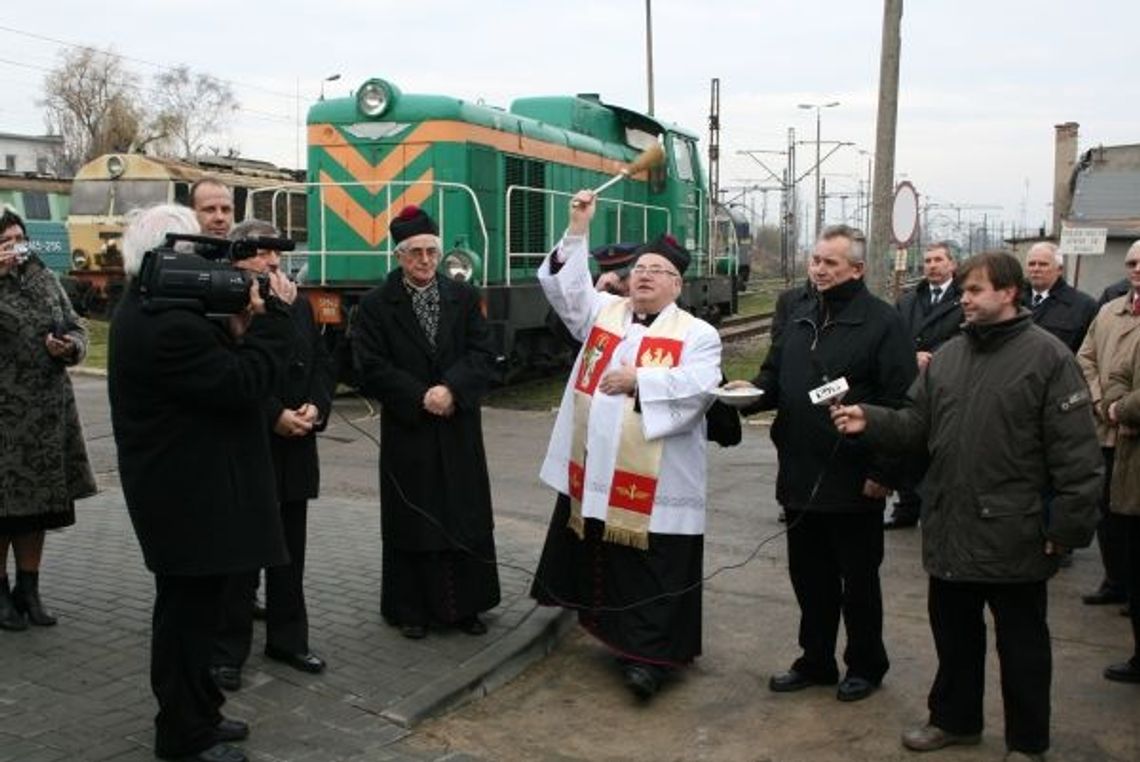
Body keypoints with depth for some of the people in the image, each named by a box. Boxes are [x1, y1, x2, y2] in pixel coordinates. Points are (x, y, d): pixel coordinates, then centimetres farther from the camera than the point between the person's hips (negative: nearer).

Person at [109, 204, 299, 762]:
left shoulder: (146, 307, 9)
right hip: (188, 491, -11)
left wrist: (240, 328, -8)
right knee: (189, 607, 2)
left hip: (179, 481, 11)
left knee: (190, 604, 21)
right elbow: (245, 383, -24)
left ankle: (195, 712, 35)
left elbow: (213, 367, 7)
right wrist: (275, 315, -16)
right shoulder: (168, 327, -25)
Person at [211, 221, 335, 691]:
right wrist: (275, 415, -19)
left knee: (290, 554, 16)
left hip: (295, 452, 7)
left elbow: (323, 364, 12)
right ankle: (227, 653, 16)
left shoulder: (299, 308, 12)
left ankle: (288, 639, 29)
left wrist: (315, 407, -5)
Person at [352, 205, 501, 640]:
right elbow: (370, 368, -8)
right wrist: (421, 398, -15)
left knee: (466, 518, 7)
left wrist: (451, 390, -17)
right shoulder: (376, 305, -1)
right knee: (412, 520, 5)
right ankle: (411, 609, 17)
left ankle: (465, 604, 19)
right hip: (407, 432, -2)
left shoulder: (464, 297, 6)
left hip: (459, 429, 3)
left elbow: (483, 355, -2)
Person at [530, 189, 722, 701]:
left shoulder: (697, 334, -2)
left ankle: (649, 656, 6)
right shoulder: (602, 312, 13)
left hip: (655, 483, -5)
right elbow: (562, 286, 4)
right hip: (592, 472, 5)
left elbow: (698, 387, -15)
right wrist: (577, 231, -5)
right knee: (598, 561, 16)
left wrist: (637, 380, -17)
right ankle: (617, 635, 32)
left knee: (652, 573, -1)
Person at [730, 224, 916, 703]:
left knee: (858, 579, 10)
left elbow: (900, 403, -14)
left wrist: (885, 471, -17)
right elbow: (775, 376, 19)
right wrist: (754, 390, -4)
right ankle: (816, 661, 32)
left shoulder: (882, 321, -10)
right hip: (800, 478, 6)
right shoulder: (800, 317, 12)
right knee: (809, 576, 16)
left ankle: (865, 665, 28)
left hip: (853, 482, -6)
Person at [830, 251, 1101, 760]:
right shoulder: (947, 356, 9)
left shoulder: (1048, 357, -10)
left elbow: (1075, 451, -13)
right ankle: (954, 719, 38)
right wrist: (870, 421, -8)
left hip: (1014, 536, -5)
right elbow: (916, 425, 9)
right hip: (950, 529, 6)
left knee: (1021, 643, 11)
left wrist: (1068, 524, -15)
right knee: (953, 633, 19)